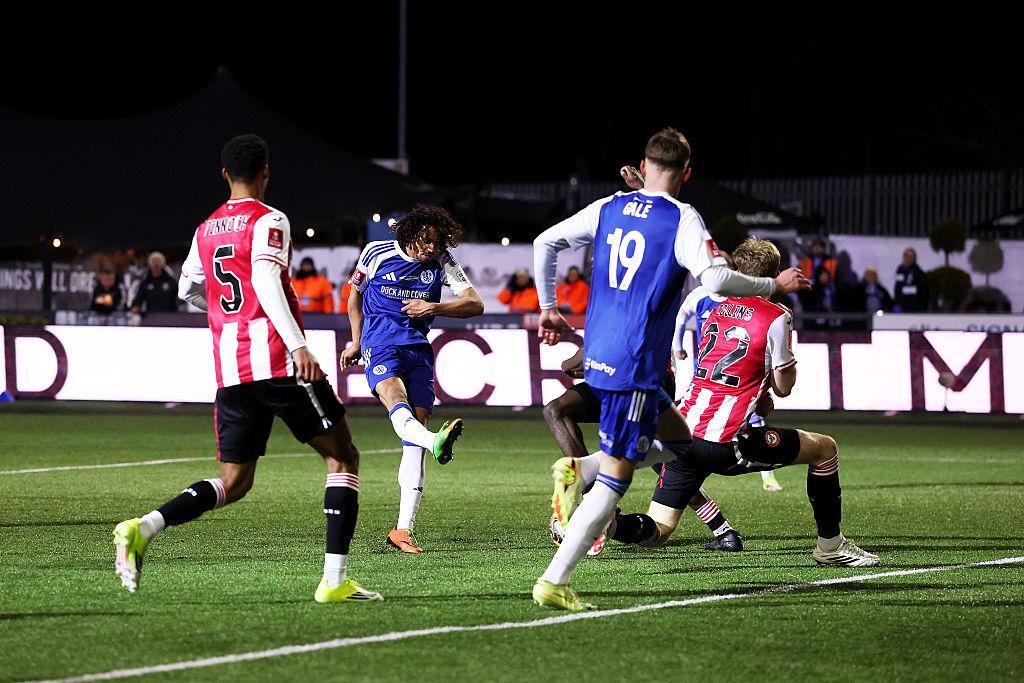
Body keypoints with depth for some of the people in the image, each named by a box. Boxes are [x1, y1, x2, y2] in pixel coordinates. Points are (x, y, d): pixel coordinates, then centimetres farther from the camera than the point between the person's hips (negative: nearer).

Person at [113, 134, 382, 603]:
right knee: (342, 457, 7)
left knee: (233, 482, 11)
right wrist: (298, 344, -26)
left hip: (229, 371, 6)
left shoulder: (206, 231, 16)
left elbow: (188, 290, 30)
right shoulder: (268, 221, -5)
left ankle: (143, 528, -13)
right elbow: (266, 281, -20)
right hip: (277, 361, -6)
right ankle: (335, 579, -4)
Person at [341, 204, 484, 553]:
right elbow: (355, 292, 19)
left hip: (418, 348, 3)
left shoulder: (441, 262, 5)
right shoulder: (377, 253, 2)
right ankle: (434, 442, -70)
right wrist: (356, 341, 22)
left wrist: (435, 307, -18)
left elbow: (475, 304, -3)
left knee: (414, 442, -6)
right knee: (395, 396, -36)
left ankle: (403, 529, -6)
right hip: (380, 343, -3)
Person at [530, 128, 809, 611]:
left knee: (678, 438, 23)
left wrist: (549, 309, 23)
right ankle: (554, 581, -9)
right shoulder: (682, 219, -9)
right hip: (635, 367, -8)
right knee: (615, 477, -4)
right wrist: (774, 286, -5)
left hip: (597, 355, 8)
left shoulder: (609, 209, 10)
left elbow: (544, 243, 14)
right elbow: (714, 279, -20)